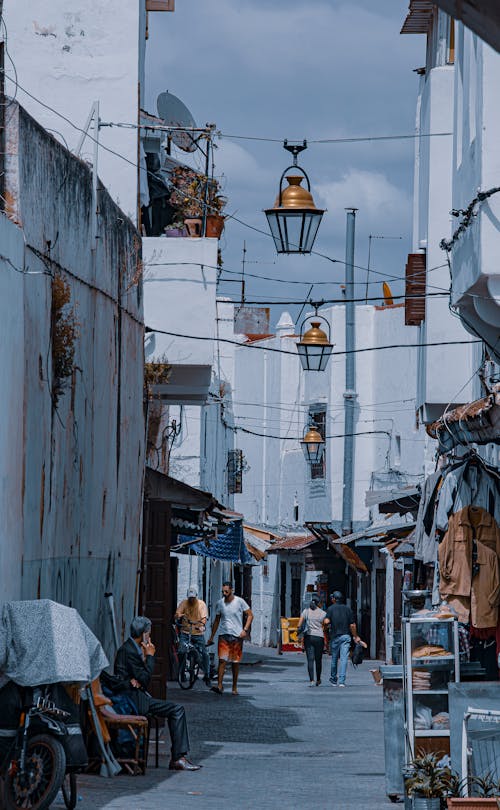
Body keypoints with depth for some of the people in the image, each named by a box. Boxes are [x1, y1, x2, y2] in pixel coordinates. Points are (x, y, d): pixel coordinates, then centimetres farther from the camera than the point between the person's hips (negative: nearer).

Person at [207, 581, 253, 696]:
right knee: (222, 660, -12)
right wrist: (211, 637, 16)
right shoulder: (220, 603, 7)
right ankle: (219, 686, -17)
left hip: (237, 636, -2)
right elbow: (217, 621, 16)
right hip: (223, 635, 2)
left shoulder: (240, 602, -3)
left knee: (235, 662, 6)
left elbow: (250, 615, 1)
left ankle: (234, 687, 16)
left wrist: (245, 630, -12)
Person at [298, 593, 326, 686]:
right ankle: (318, 680, 25)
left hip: (308, 637, 0)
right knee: (318, 660, 13)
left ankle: (311, 680, -16)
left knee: (310, 659, -4)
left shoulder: (305, 611, 1)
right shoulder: (323, 613, 0)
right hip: (319, 637, 0)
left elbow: (299, 625, -2)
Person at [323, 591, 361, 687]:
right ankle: (342, 681, -14)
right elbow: (352, 625, 4)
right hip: (346, 636, 1)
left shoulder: (330, 609, -2)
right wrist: (355, 636, 16)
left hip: (335, 636, 0)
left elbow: (326, 622, -16)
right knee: (344, 659, -5)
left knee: (334, 659, 13)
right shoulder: (347, 609, 5)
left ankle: (333, 680, 26)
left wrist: (327, 625, 8)